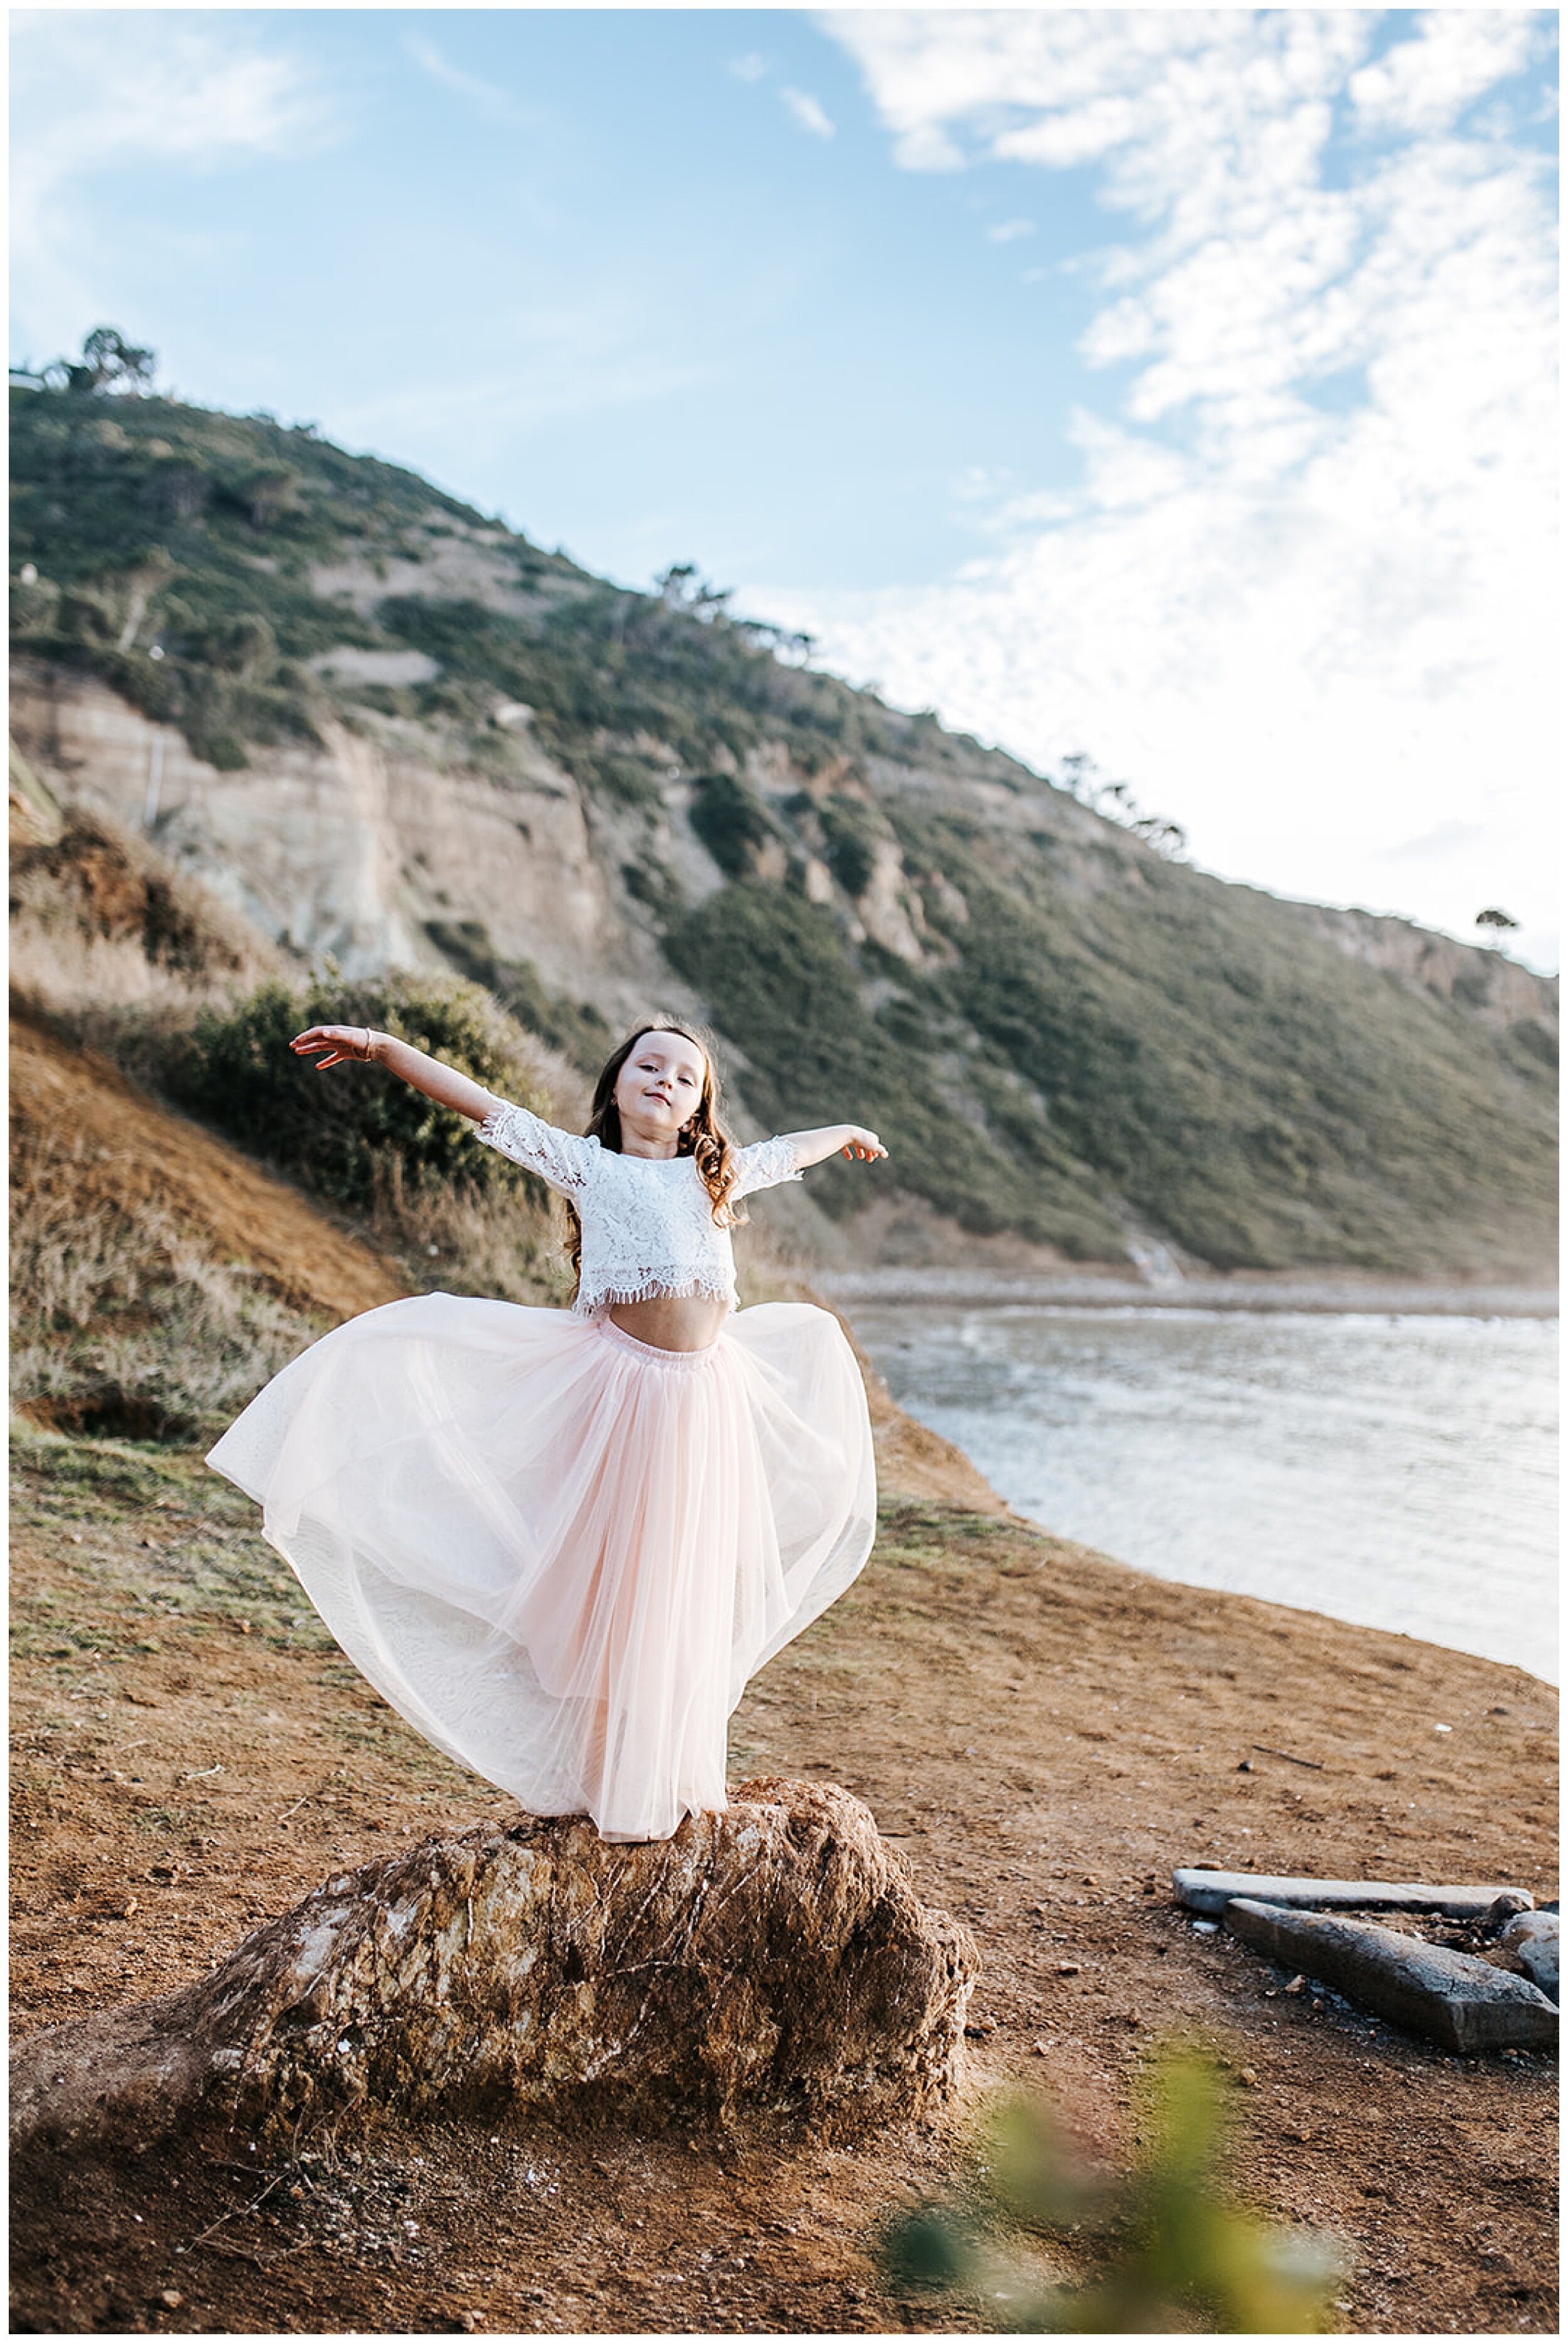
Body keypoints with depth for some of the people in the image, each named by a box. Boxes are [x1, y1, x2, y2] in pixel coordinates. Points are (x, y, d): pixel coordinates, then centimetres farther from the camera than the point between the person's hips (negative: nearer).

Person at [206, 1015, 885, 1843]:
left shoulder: (716, 1175, 15)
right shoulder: (587, 1166, 5)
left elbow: (788, 1150, 33)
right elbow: (485, 1108, -1)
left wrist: (846, 1132, 51)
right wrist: (381, 1048, -8)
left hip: (706, 1400, 4)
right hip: (620, 1391, -4)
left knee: (685, 1594, 12)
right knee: (604, 1583, 1)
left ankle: (672, 1776, 27)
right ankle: (599, 1778, 15)